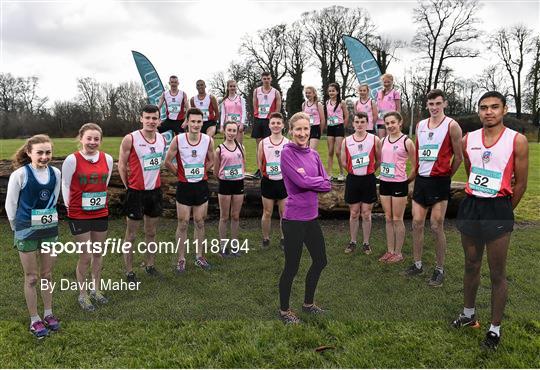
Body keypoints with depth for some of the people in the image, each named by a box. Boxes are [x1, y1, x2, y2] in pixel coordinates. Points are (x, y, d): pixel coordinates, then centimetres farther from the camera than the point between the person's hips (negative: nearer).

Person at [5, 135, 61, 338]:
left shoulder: (55, 173, -5)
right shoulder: (20, 175, -16)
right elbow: (10, 205, -6)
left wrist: (47, 218, 14)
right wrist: (19, 228, 3)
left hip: (50, 230, 4)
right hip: (27, 232, -3)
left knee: (47, 274, 15)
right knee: (32, 278, 7)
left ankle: (48, 314, 30)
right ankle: (34, 320, 21)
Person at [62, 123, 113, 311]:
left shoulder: (107, 159, -3)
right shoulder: (72, 159, -13)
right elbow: (65, 185, -3)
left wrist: (100, 199, 11)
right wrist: (69, 206, -1)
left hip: (101, 213, 4)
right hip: (79, 216, -4)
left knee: (98, 254, 15)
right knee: (85, 256, 1)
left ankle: (96, 290, 33)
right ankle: (83, 295, 21)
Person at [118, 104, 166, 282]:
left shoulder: (162, 139, 2)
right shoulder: (130, 139, -14)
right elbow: (121, 165, -5)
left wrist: (154, 180, 13)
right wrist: (128, 186, -3)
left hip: (155, 191, 5)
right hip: (136, 192, -5)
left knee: (151, 232, 16)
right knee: (131, 235, 6)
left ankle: (150, 265, 30)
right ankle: (129, 271, 16)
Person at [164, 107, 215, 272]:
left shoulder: (208, 140, -6)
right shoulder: (178, 139, -12)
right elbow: (168, 161, -1)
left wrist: (201, 172, 5)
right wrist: (181, 174, 2)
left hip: (202, 185, 2)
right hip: (184, 186, -2)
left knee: (200, 223, 12)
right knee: (183, 224, 5)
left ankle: (199, 256, 25)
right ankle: (181, 259, 18)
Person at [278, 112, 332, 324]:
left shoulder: (314, 154, 8)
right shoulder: (287, 153, -11)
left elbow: (327, 185, 2)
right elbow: (301, 182, -22)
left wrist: (308, 180, -13)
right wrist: (320, 180, -6)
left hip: (312, 217, 8)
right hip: (294, 219, -7)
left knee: (320, 261, 18)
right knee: (292, 267, 4)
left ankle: (308, 304, 38)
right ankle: (284, 310, 25)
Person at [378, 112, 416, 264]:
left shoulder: (406, 141, -9)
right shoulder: (383, 141, 7)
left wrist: (407, 180, 1)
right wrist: (383, 173, 10)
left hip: (399, 184, -5)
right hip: (384, 183, 6)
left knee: (397, 219, 2)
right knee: (388, 219, 11)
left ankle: (398, 253, 14)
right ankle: (390, 251, 21)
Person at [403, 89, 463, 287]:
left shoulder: (451, 126, -8)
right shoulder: (420, 125, 10)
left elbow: (458, 157, -3)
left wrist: (446, 175, 5)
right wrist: (417, 172, 15)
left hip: (439, 181, -5)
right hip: (421, 179, 5)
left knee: (437, 226, -2)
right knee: (417, 223, 6)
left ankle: (440, 269, 12)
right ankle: (417, 264, 20)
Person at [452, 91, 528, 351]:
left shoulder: (517, 141, -8)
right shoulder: (467, 140, 4)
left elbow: (520, 184, -2)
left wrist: (503, 211, 4)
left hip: (498, 209, -4)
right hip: (470, 206, 4)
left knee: (497, 274, 5)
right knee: (471, 266, 17)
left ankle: (495, 328, 21)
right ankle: (469, 314, 35)